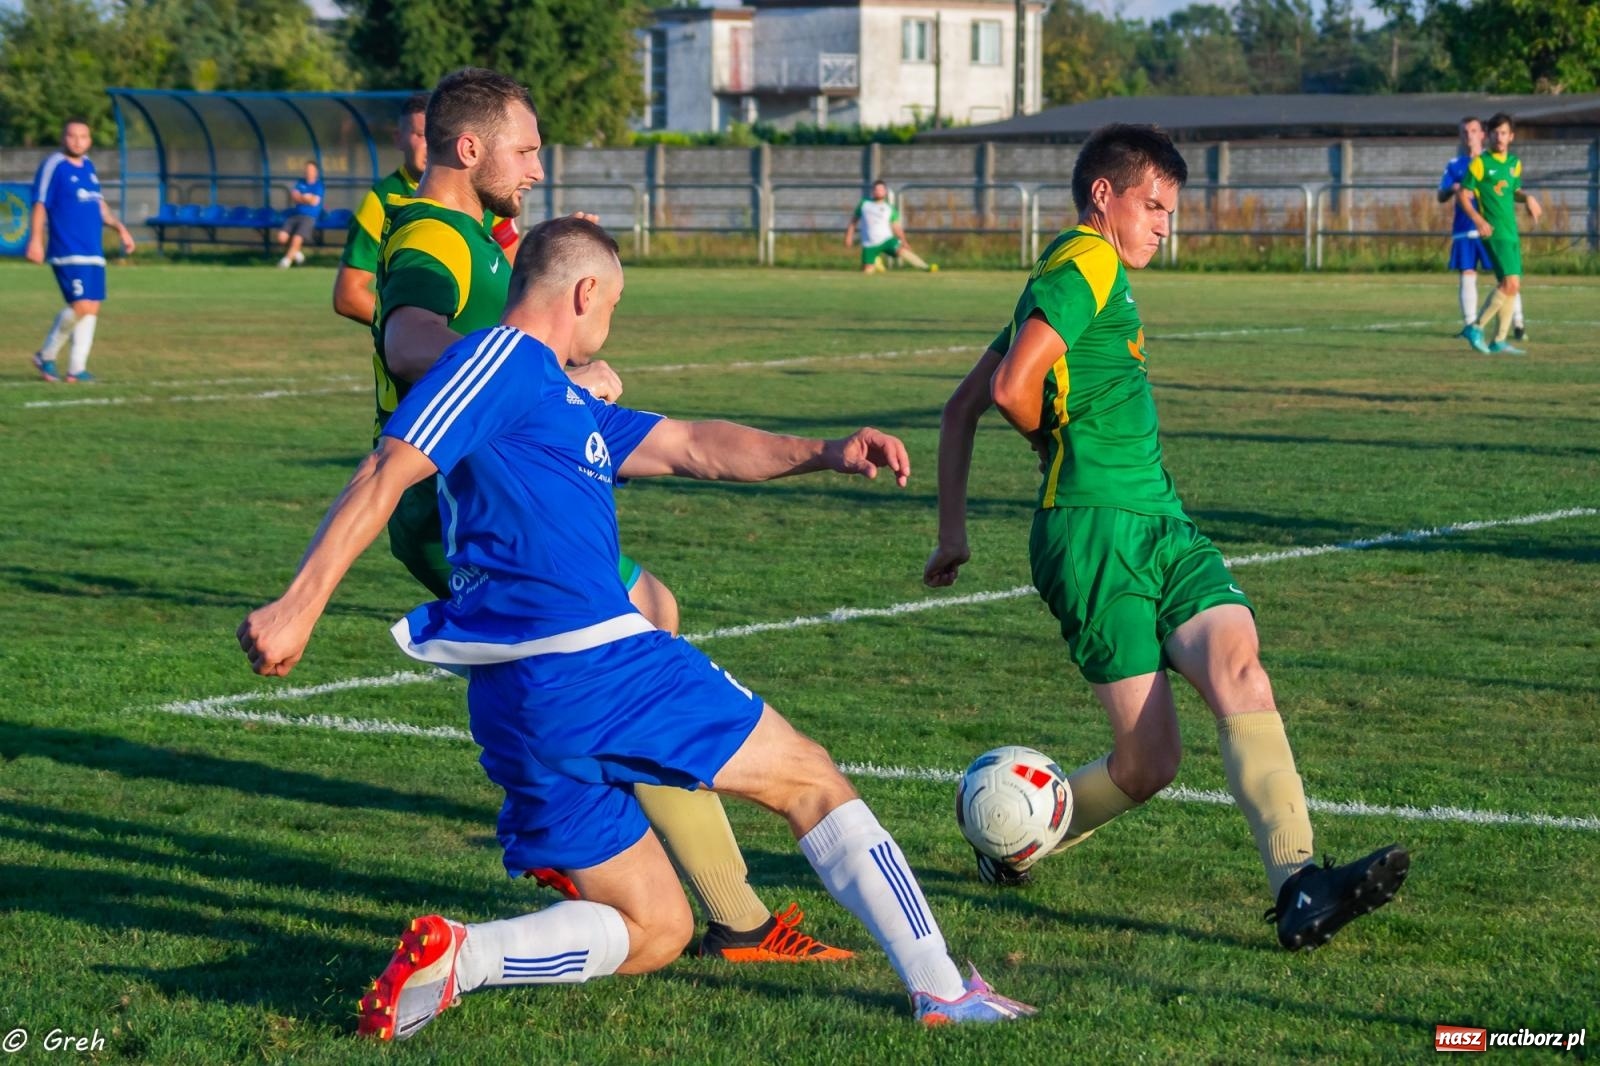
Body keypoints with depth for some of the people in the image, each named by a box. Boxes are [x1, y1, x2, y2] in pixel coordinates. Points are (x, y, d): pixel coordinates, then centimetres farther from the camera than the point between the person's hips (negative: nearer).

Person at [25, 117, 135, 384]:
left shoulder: (88, 166, 14)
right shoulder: (54, 166, -7)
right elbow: (40, 205, -10)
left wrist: (119, 227, 17)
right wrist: (35, 240, -18)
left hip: (94, 252, 8)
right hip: (68, 253, -8)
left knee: (92, 308, 3)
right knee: (81, 305, -16)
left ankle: (76, 368, 8)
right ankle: (46, 356, 2)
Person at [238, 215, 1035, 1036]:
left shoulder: (570, 407, 26)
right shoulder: (503, 357, -3)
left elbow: (692, 447, 26)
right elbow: (387, 473, -13)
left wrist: (823, 453, 12)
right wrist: (299, 606, -21)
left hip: (517, 705, 9)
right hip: (591, 662, -9)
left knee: (655, 930, 12)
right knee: (809, 781, 8)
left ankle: (453, 953, -8)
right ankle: (941, 989, 11)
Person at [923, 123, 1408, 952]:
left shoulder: (1061, 278, 24)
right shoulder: (1088, 263, -5)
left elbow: (962, 407, 26)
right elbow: (1013, 390, -18)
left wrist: (953, 531, 24)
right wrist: (1061, 442, 3)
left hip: (1162, 527, 9)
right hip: (1096, 536, -9)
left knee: (1238, 666, -17)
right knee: (1148, 765, -9)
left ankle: (1298, 887, -29)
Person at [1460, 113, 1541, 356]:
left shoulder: (1514, 163, 13)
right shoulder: (1480, 163, -7)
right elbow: (1463, 195, -7)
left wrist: (1527, 197, 5)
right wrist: (1478, 220, -21)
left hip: (1511, 232, 8)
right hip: (1494, 232, -8)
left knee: (1513, 287, 6)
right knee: (1510, 282, -19)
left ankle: (1499, 341, 12)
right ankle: (1476, 328, -10)